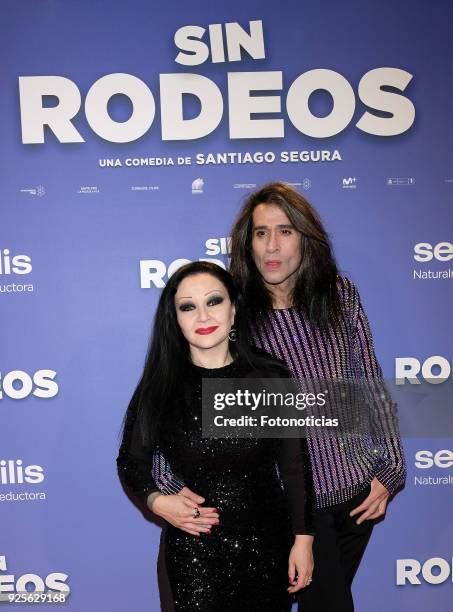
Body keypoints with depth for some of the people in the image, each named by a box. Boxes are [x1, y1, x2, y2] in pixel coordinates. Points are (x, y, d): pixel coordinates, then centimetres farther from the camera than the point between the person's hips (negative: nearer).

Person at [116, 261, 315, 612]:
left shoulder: (272, 379, -6)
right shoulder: (159, 389, -7)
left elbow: (295, 464, -1)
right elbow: (132, 461, 4)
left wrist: (303, 539, 0)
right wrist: (155, 501, -14)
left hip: (268, 545, 1)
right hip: (194, 548, 0)